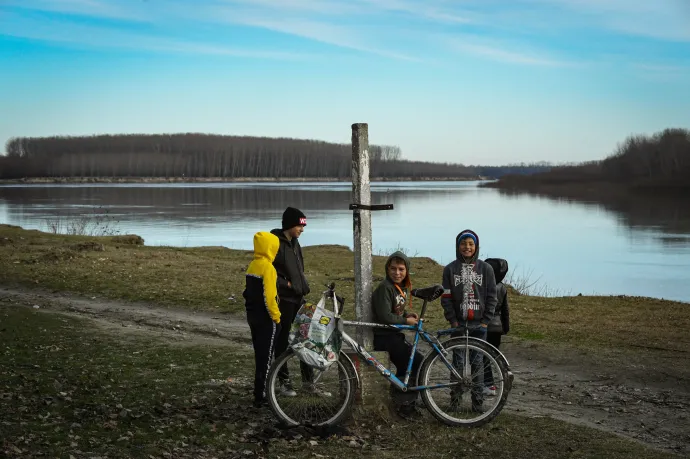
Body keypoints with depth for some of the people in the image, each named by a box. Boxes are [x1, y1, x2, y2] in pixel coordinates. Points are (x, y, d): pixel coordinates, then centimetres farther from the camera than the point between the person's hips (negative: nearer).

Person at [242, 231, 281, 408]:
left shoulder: (252, 266, 8)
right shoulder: (268, 268, -18)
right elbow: (269, 296, -22)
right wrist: (276, 316, -14)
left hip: (253, 316, 9)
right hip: (266, 319, -9)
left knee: (260, 355, 16)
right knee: (266, 358, -2)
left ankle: (260, 392, 23)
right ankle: (261, 396, -1)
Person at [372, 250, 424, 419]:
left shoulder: (403, 288, 11)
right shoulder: (385, 287, -18)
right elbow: (385, 317, -24)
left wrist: (409, 315, 4)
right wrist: (406, 321, -13)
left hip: (395, 335, 9)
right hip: (384, 337, -9)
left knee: (407, 366, 12)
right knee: (418, 361, -12)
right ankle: (404, 404, -3)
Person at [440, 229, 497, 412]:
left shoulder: (485, 269, 2)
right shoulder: (450, 269, 1)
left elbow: (492, 296, 2)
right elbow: (446, 297, 1)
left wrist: (486, 320, -4)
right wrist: (452, 320, -6)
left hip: (479, 324, 0)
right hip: (458, 323, 0)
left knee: (477, 362, 3)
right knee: (458, 361, 4)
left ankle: (478, 401, 9)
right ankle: (455, 398, 12)